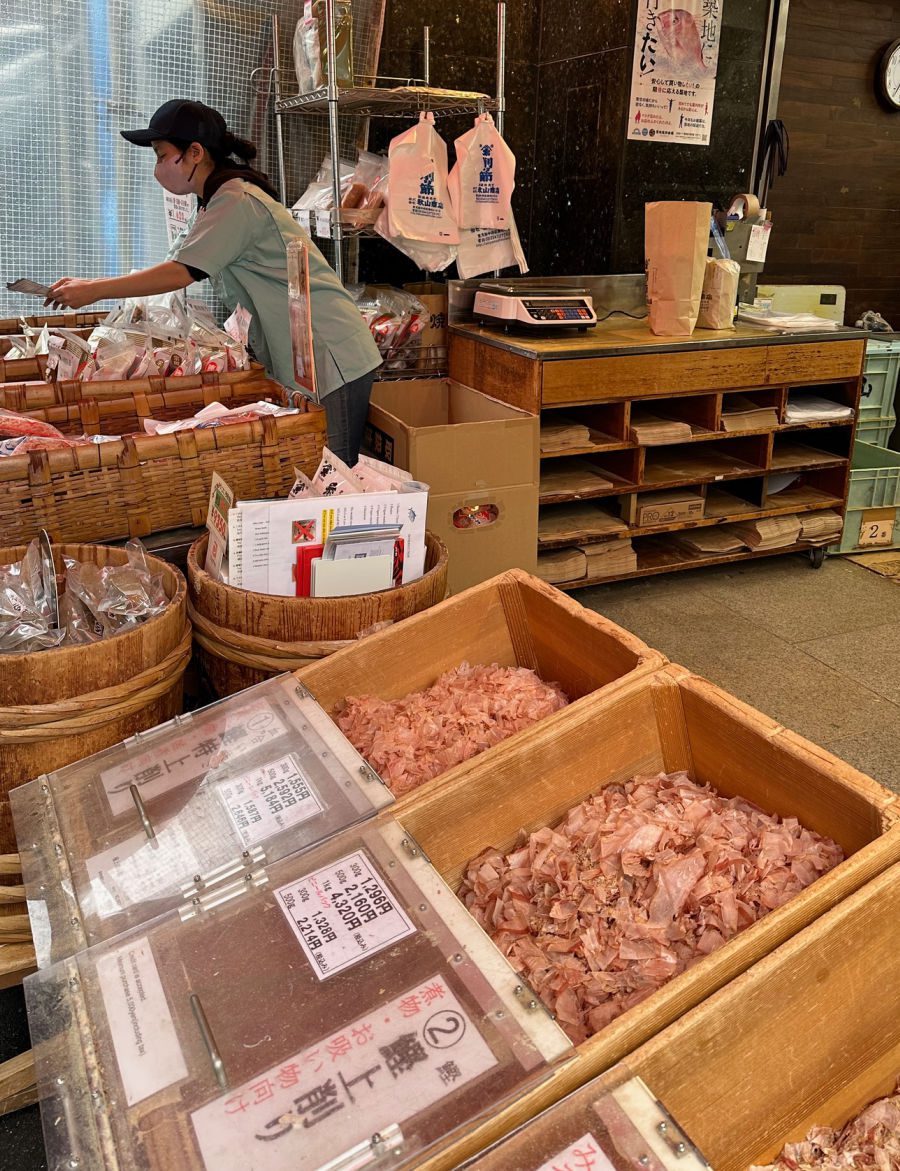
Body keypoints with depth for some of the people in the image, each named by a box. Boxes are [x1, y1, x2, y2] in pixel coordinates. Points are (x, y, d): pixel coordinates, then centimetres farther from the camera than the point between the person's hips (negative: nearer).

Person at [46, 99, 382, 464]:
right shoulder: (217, 203, 19)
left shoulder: (237, 202, -14)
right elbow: (176, 265, 18)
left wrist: (93, 290, -13)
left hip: (329, 359, -10)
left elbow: (181, 273, -20)